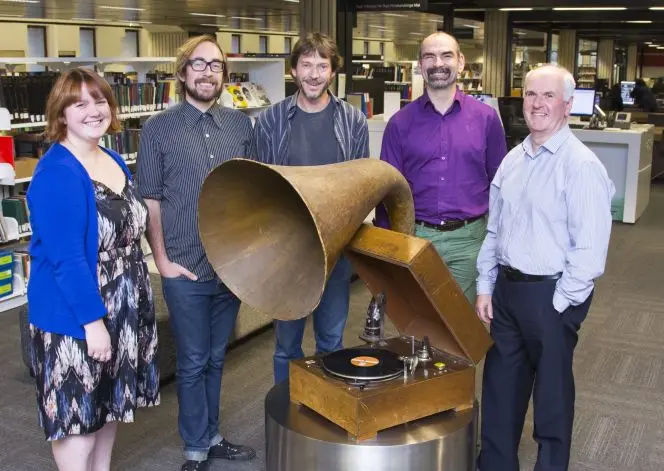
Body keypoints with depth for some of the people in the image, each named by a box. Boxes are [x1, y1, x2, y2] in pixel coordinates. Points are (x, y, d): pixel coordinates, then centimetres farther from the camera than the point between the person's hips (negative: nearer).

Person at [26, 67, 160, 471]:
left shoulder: (115, 161, 7)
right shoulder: (56, 174, -20)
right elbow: (66, 258, -24)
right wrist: (93, 319, -24)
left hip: (124, 308, 8)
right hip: (75, 316, -8)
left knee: (111, 402, 19)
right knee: (79, 413, 4)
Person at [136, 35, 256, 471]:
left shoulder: (241, 124, 5)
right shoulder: (158, 128, -3)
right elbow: (150, 201, -3)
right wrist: (162, 260, -7)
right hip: (185, 269, -3)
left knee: (216, 357, 16)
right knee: (193, 362, 7)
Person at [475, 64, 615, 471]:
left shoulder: (581, 165, -15)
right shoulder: (513, 160, 7)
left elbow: (590, 248, -18)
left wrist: (559, 304, -15)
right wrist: (485, 288, 9)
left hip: (551, 295, -7)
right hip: (507, 288, 7)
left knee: (552, 391, 10)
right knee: (500, 384, 17)